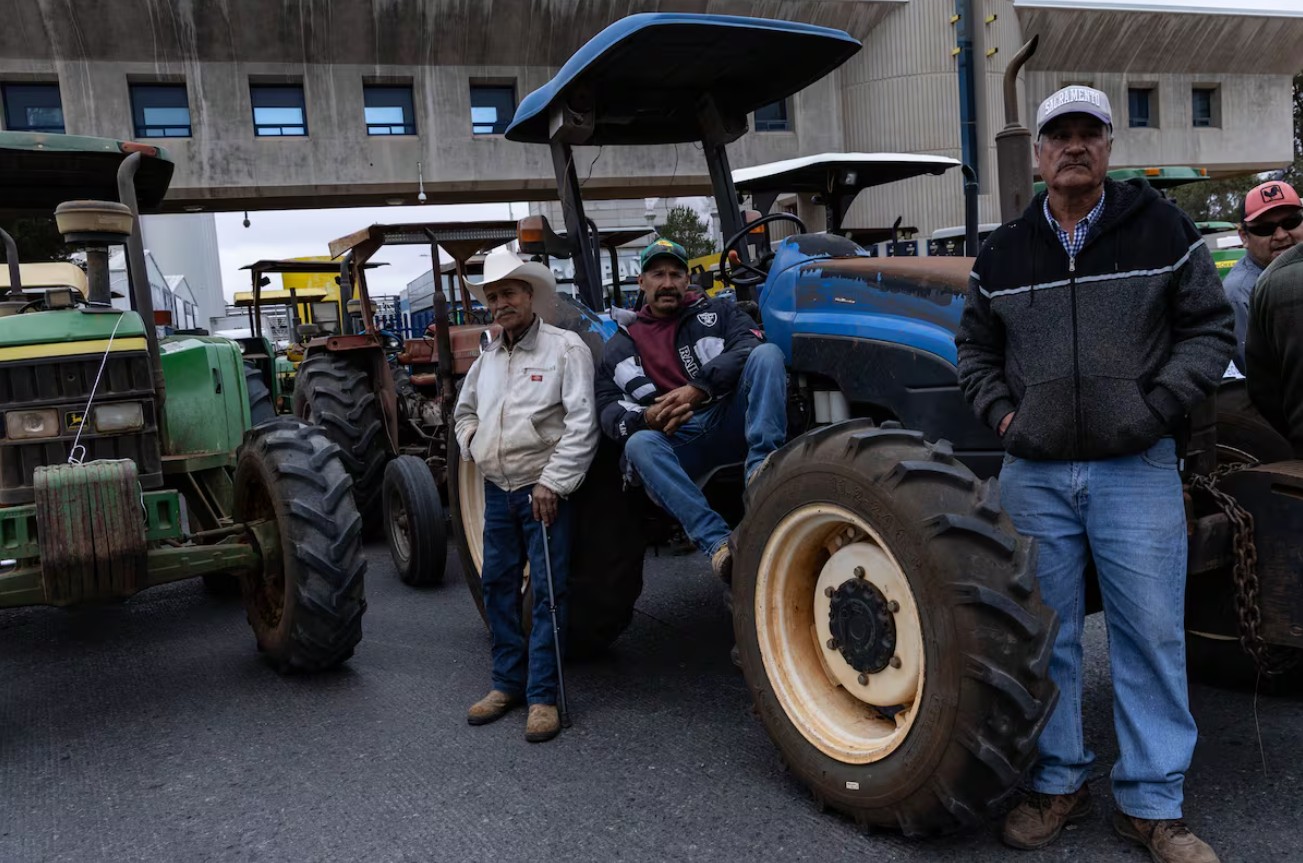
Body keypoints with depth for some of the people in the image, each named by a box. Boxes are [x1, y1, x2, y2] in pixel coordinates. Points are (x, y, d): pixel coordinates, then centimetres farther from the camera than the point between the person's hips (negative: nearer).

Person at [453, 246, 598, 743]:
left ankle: (542, 696, 6)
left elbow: (582, 424, -14)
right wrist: (473, 446, 12)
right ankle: (507, 683, 25)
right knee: (498, 585, 11)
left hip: (543, 489, -6)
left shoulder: (564, 348, -7)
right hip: (498, 490, 7)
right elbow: (464, 412, 30)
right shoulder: (488, 359, 13)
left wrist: (552, 483, -16)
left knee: (547, 591, -3)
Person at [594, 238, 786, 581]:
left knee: (767, 354, -22)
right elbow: (607, 408, 11)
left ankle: (762, 466, -36)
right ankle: (716, 542, -42)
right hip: (678, 443, 1)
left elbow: (750, 346, -5)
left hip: (734, 421, 0)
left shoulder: (715, 313, 15)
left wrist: (699, 388, -19)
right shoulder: (620, 347, 19)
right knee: (639, 445, -33)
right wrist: (645, 418, -14)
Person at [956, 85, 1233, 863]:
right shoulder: (1004, 253, 8)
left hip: (1136, 469, -2)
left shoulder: (1161, 230, 2)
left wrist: (1153, 408, -10)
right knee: (1046, 634, 10)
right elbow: (976, 348, 18)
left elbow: (1210, 330, 3)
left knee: (1151, 633, 3)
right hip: (1035, 472, 2)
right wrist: (1001, 412, 3)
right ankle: (1059, 782, 26)